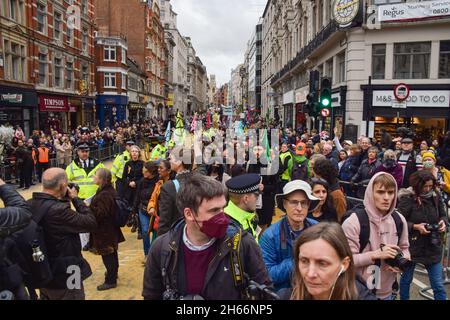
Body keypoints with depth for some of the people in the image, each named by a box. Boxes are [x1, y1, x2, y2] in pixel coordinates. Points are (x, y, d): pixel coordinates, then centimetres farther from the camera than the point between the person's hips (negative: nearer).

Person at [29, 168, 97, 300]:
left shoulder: (29, 205, -5)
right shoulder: (58, 210, -31)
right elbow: (91, 223, -23)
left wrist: (66, 200, 0)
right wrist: (75, 198, -12)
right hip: (65, 277, -8)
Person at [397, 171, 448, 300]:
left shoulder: (435, 196, -2)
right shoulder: (407, 198, -15)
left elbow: (443, 214, 12)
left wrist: (443, 222, -8)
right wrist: (415, 227, -24)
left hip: (433, 246, 3)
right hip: (412, 246, -3)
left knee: (438, 285, 7)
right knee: (406, 278, 18)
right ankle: (403, 298, 39)